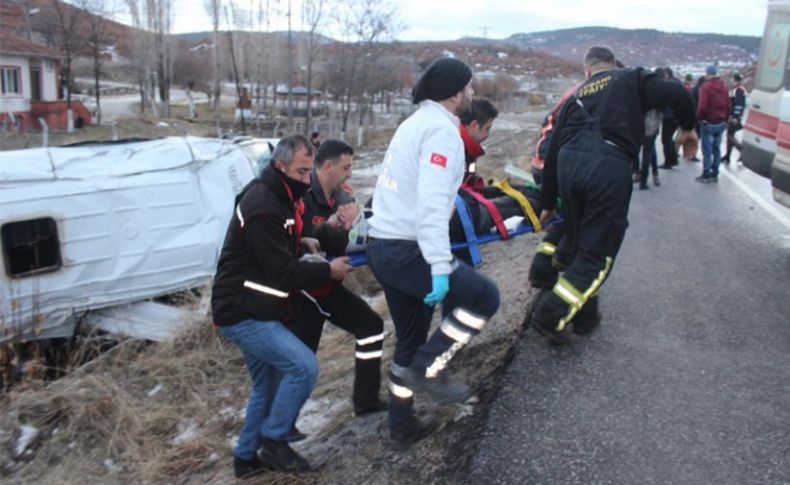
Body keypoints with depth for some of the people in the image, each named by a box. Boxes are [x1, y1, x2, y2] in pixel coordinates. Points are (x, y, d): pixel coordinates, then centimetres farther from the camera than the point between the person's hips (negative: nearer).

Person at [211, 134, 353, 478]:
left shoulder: (273, 195, 10)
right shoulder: (263, 208, -22)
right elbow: (283, 272, -24)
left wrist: (302, 243, 6)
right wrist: (328, 271, -13)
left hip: (251, 310, 11)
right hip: (243, 314, -11)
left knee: (269, 383, 17)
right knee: (303, 366, -16)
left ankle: (247, 457, 30)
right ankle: (274, 442, 2)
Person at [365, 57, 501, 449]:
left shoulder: (415, 123, 18)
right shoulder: (442, 130, -12)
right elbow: (432, 203, -23)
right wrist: (440, 267, -25)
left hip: (383, 246, 10)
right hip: (408, 250, -10)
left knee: (410, 340, 18)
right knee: (484, 296, 1)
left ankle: (402, 426, 28)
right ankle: (428, 369, 3)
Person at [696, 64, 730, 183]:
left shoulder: (706, 86, -11)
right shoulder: (723, 86, 9)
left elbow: (703, 106, -17)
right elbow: (728, 105, 10)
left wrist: (699, 118, -2)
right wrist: (725, 119, 17)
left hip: (708, 123, -6)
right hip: (721, 123, 6)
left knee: (707, 149, -3)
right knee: (717, 148, 11)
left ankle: (706, 175, -1)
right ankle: (715, 174, 14)